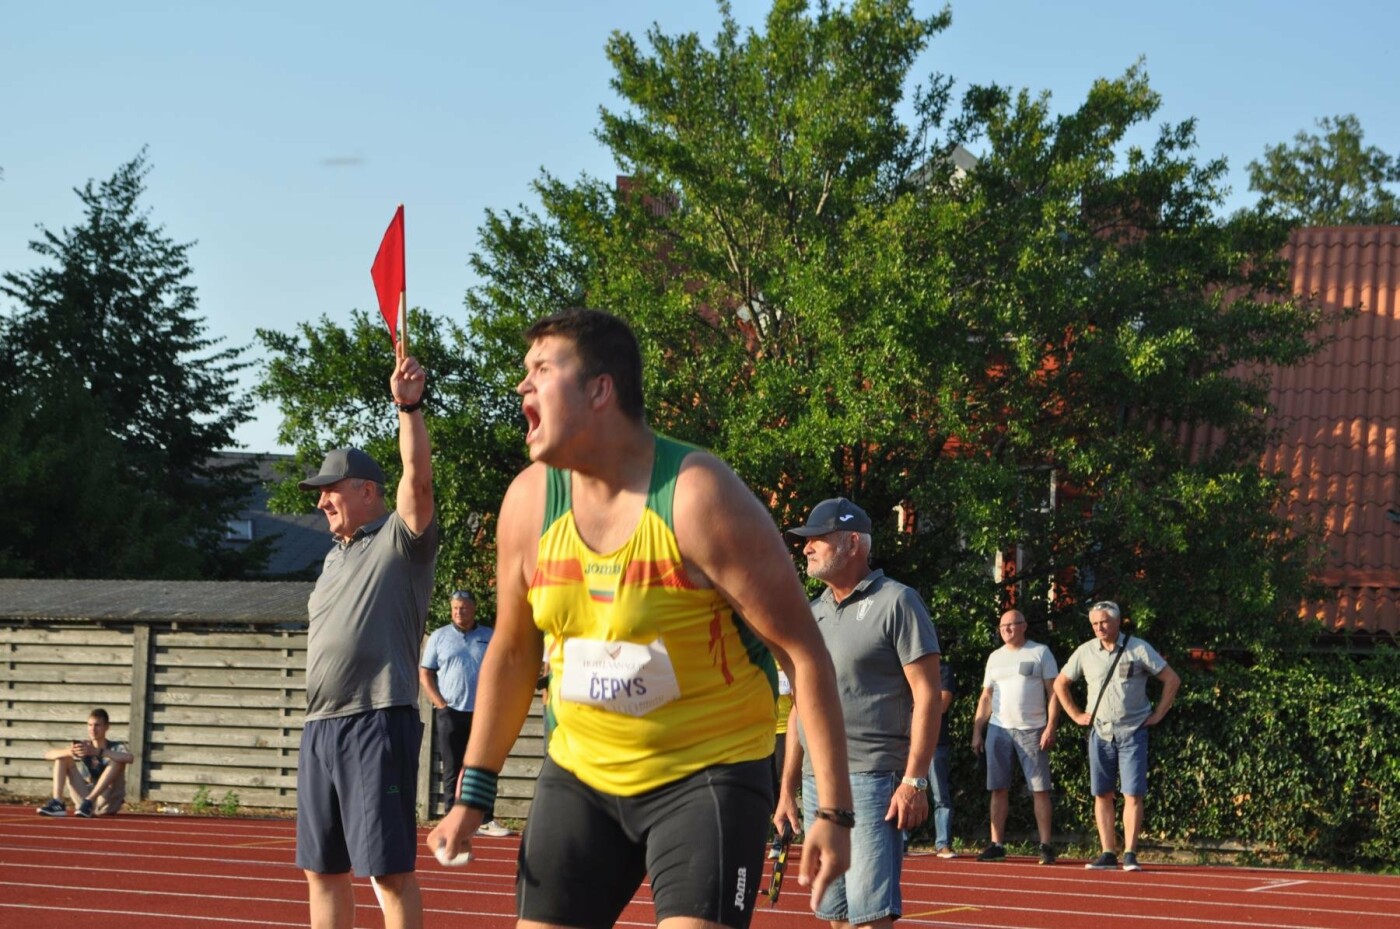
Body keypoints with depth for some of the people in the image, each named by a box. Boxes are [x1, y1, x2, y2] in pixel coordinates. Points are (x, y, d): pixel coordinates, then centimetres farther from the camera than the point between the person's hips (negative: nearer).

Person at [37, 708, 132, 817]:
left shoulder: (116, 747, -4)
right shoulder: (82, 746, 6)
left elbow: (129, 758, -31)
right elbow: (48, 755, -5)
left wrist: (97, 752, -40)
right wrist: (68, 752, -28)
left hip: (108, 803, -4)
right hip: (85, 796, 4)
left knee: (117, 760, -25)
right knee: (63, 756, -3)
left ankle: (88, 801, -31)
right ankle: (57, 803, -20)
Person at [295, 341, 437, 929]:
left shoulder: (400, 540, -2)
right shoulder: (336, 557, 21)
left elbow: (418, 478, -20)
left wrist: (409, 407, -29)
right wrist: (319, 717, 19)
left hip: (378, 722, -8)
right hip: (320, 726, 8)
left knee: (389, 869, -9)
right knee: (321, 870, 10)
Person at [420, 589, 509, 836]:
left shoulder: (490, 638, 9)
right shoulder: (439, 637, 6)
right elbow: (425, 674, 4)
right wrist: (440, 704, -7)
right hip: (450, 713, -1)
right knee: (452, 769, 2)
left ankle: (486, 820, 5)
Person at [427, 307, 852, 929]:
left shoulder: (700, 498, -19)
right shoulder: (528, 502, -2)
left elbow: (802, 652, -17)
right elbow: (513, 651, 12)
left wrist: (834, 811, -19)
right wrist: (473, 792, 11)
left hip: (709, 775, -6)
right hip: (580, 772, 6)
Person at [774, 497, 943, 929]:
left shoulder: (896, 602, -4)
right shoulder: (813, 614, 17)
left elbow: (927, 694, -9)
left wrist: (914, 781, -17)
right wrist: (787, 788, 17)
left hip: (873, 780, -7)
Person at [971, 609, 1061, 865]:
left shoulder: (1040, 653, 3)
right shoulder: (995, 657, 15)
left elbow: (1053, 691, -2)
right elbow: (986, 697, 16)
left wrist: (1051, 727, -11)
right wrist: (977, 731, 8)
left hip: (1032, 730, -4)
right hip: (998, 729, 4)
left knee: (1040, 789, -4)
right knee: (998, 789, 2)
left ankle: (1046, 845, -2)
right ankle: (997, 844, 6)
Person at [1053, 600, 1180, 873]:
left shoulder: (1139, 649, -3)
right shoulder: (1085, 652, 5)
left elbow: (1172, 679, 1)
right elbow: (1060, 683, 17)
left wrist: (1158, 714, -2)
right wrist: (1076, 715, 10)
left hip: (1133, 732, -3)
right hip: (1100, 733, 3)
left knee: (1133, 794, -8)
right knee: (1102, 794, 2)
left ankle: (1130, 854, -7)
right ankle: (1108, 853, 6)